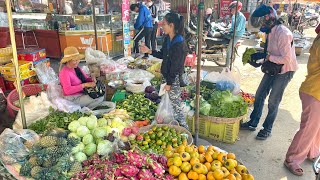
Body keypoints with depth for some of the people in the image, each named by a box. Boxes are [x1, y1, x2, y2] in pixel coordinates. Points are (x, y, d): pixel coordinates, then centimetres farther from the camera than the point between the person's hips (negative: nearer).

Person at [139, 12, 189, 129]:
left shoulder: (179, 44, -23)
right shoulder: (167, 39, 4)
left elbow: (175, 66, -21)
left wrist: (169, 83, -17)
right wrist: (149, 51, 6)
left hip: (175, 78, -9)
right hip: (167, 76, 9)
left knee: (175, 105, 1)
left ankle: (184, 129, 18)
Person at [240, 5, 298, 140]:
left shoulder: (283, 34, -26)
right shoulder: (269, 32, 0)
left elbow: (286, 59, -28)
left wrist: (266, 56, -27)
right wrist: (258, 55, -5)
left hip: (285, 70, -8)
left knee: (273, 101, 1)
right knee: (259, 95, 10)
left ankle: (267, 129, 19)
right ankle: (253, 123, 25)